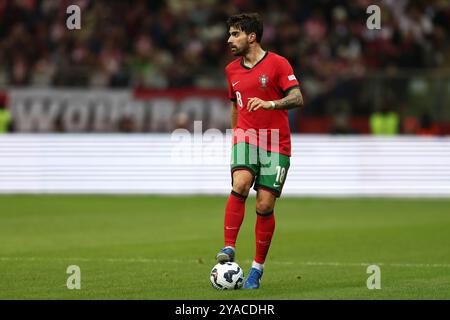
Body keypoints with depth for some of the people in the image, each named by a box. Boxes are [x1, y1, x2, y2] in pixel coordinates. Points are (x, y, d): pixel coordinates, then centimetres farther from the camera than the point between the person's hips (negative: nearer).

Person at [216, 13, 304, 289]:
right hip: (246, 138, 3)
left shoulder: (277, 63, -4)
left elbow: (297, 98, -13)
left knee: (265, 206, -5)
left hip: (276, 144, -3)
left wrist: (270, 104, -29)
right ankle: (229, 249, -29)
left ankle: (258, 267, 8)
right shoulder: (232, 70, 13)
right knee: (240, 184, -26)